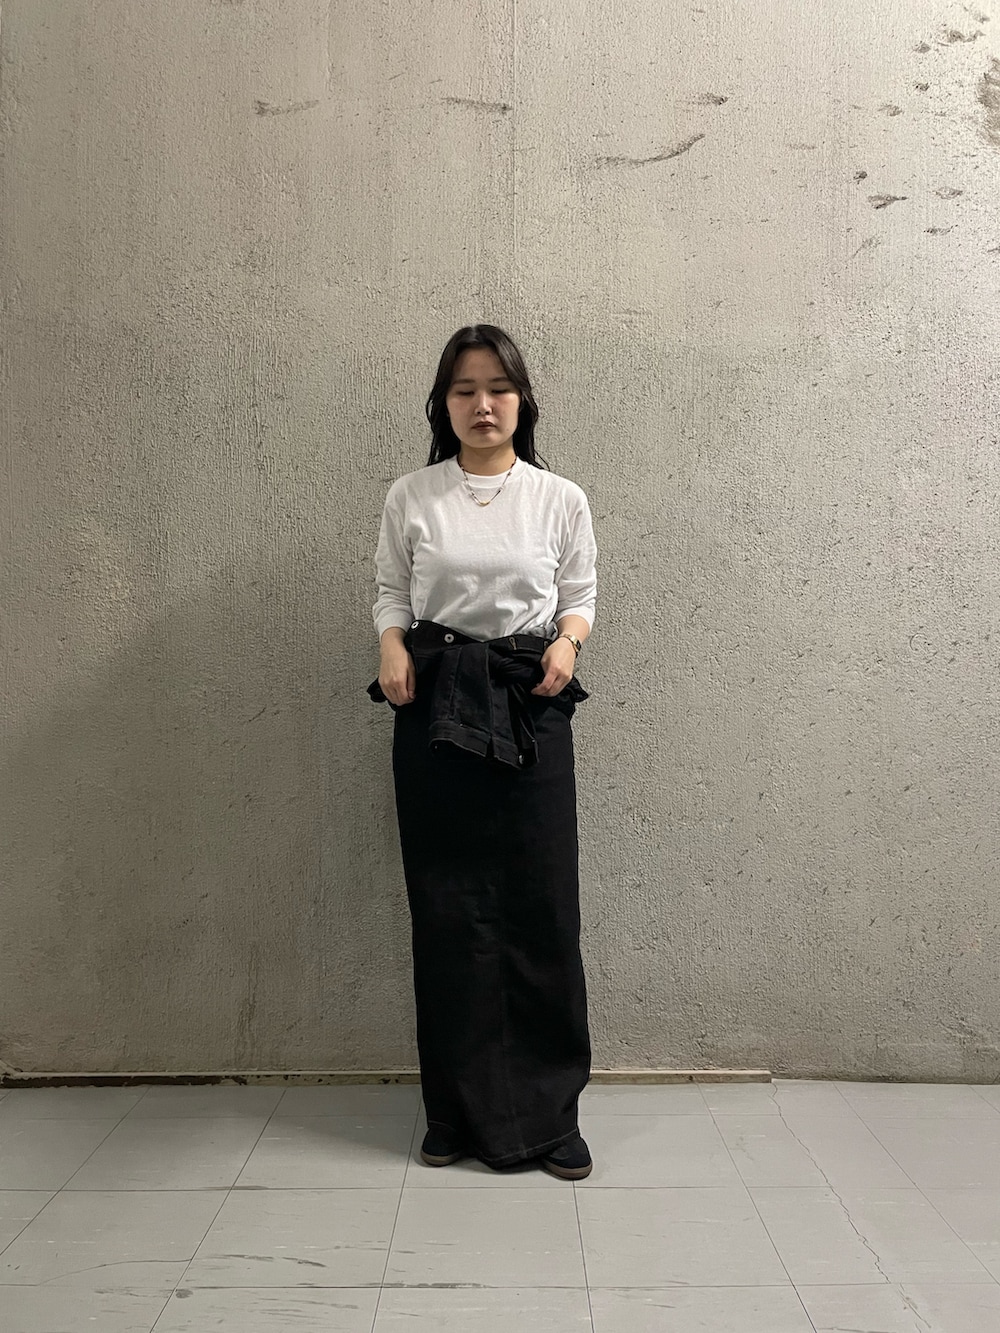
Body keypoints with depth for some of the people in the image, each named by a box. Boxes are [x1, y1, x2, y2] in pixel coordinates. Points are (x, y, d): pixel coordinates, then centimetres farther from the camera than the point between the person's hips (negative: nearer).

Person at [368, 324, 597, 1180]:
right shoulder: (411, 498, 7)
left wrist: (567, 642, -9)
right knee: (447, 908, 4)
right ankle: (460, 1110, 21)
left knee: (542, 905, 0)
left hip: (530, 706, 0)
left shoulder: (561, 499, 6)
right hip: (435, 704, 1)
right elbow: (391, 594, 10)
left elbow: (580, 595, 11)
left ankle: (549, 1110, 17)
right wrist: (392, 650, -9)